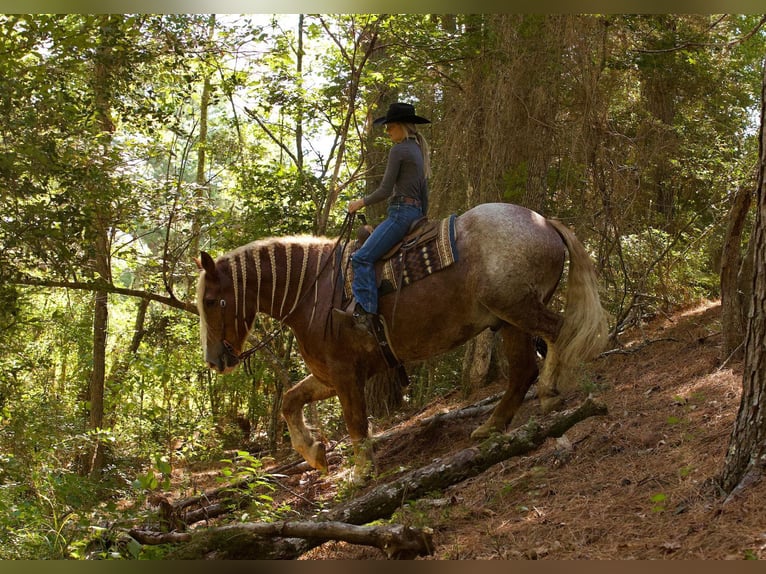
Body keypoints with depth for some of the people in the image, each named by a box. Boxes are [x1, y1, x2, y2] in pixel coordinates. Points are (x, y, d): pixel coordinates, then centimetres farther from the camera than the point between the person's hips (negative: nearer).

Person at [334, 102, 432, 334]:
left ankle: (364, 312, -30)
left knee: (363, 257, -19)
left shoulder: (398, 150, -7)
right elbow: (424, 195, 25)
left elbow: (385, 190, -12)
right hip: (416, 212, 11)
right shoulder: (419, 151, 22)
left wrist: (362, 202, 3)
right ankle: (359, 301, 5)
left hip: (401, 211, -11)